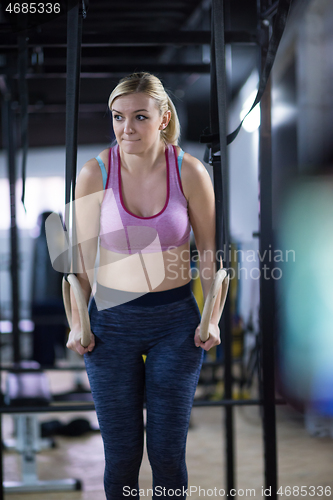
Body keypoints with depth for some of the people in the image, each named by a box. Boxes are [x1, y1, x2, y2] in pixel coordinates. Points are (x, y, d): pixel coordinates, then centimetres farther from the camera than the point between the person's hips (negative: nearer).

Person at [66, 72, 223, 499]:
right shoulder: (95, 173, -7)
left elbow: (210, 252, 3)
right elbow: (81, 256, 1)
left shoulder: (189, 171, -7)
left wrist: (212, 318, -2)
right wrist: (77, 323, -3)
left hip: (176, 319, 0)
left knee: (168, 452, 2)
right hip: (112, 320, 0)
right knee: (121, 454, 2)